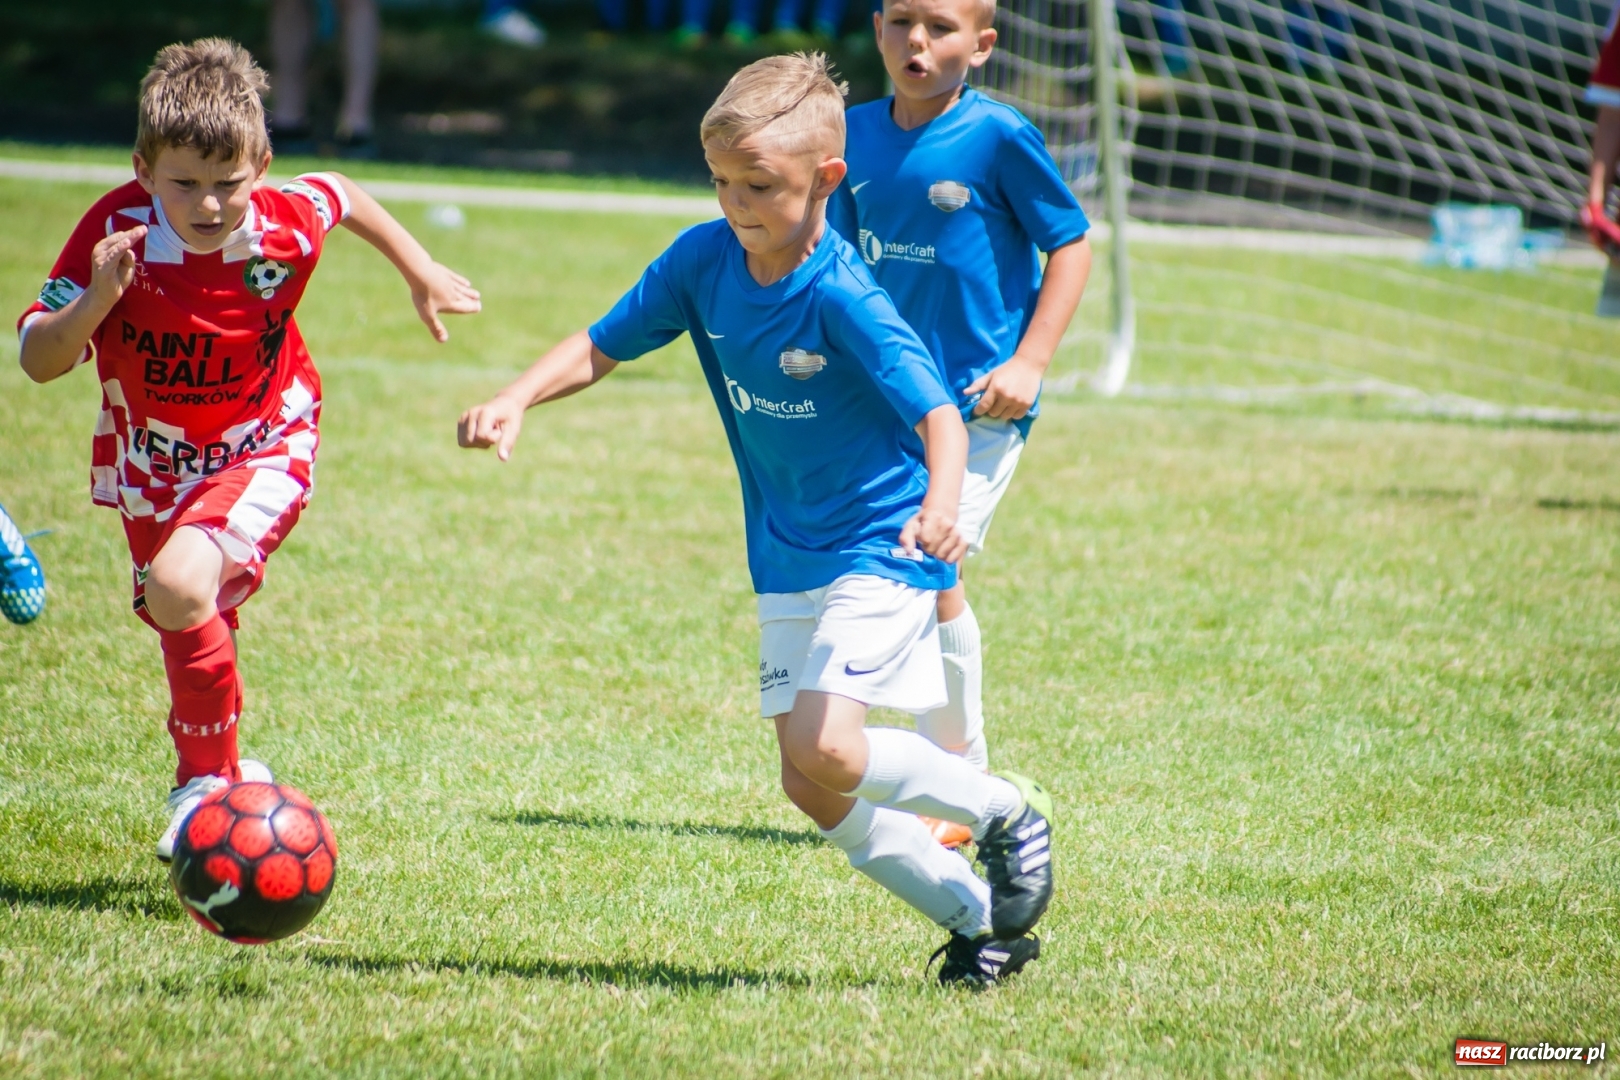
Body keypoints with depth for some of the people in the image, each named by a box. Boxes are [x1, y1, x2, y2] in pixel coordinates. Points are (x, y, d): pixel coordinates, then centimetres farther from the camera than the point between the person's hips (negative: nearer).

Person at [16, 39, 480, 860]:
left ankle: (207, 782, -11)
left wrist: (421, 275, 14)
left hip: (262, 452, -3)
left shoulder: (286, 226, -23)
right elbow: (40, 361, -23)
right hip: (151, 465, 3)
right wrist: (97, 298, -41)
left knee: (181, 585, -29)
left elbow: (343, 197, 3)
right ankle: (227, 780, 47)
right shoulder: (117, 230, -25)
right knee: (189, 635, 19)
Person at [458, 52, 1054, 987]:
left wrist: (940, 505, -51)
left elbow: (939, 416, -31)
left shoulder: (843, 296, -24)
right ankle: (981, 920, 17)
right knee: (811, 787, 5)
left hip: (880, 550, -7)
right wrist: (517, 400, -14)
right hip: (788, 560, 7)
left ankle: (1006, 810, 0)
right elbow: (602, 346, 4)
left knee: (825, 749, -24)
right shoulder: (703, 260, -5)